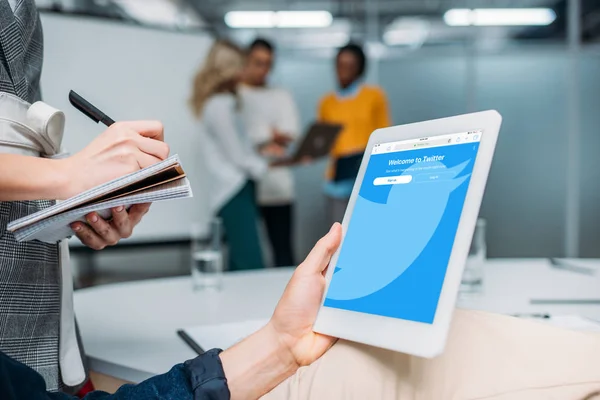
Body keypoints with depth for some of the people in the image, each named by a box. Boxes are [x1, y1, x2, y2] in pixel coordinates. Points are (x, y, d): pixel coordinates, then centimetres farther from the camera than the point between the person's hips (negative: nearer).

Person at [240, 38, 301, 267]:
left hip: (277, 184, 2)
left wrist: (259, 136, -10)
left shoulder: (282, 97, 17)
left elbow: (291, 135, 3)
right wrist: (271, 137, -6)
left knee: (283, 249, 2)